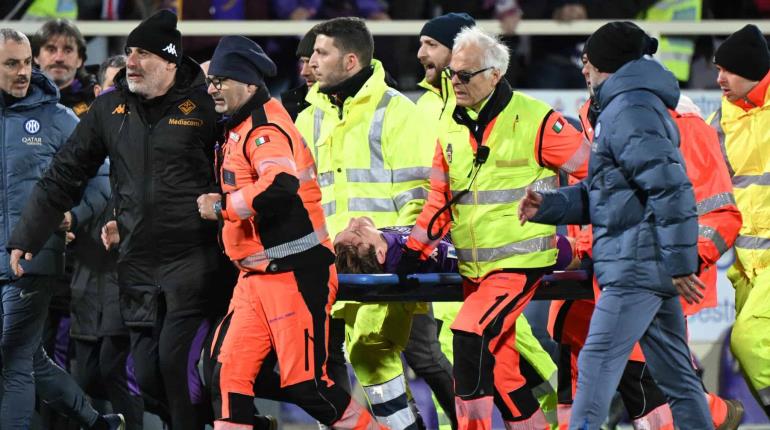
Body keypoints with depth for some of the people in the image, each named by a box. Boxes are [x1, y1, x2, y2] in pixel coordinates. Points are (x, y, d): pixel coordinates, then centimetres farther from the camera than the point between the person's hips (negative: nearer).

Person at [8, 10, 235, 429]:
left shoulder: (204, 104, -6)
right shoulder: (110, 108, 8)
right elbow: (64, 175, 14)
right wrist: (25, 237, 12)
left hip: (195, 260, -5)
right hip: (138, 265, 5)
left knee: (176, 363, -14)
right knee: (150, 379, 5)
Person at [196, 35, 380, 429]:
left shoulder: (265, 128, -15)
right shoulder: (241, 129, 17)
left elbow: (280, 186, -33)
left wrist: (222, 207, -22)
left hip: (295, 275, -10)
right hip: (257, 277, 10)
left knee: (305, 385, -7)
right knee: (229, 375, 2)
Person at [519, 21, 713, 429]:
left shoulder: (630, 111, -13)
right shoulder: (639, 105, 21)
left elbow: (671, 187, -21)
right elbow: (598, 193, 21)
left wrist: (680, 264, -21)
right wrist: (548, 206, 6)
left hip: (637, 263, -10)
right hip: (655, 268, 10)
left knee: (597, 365, -10)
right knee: (676, 376, 10)